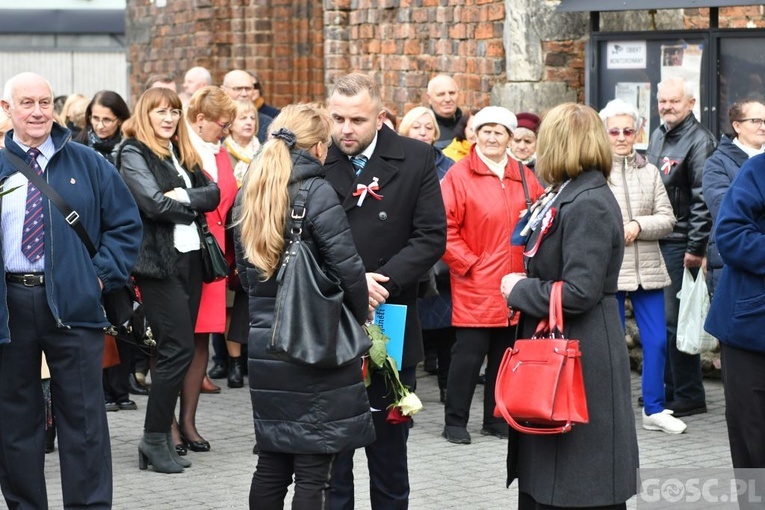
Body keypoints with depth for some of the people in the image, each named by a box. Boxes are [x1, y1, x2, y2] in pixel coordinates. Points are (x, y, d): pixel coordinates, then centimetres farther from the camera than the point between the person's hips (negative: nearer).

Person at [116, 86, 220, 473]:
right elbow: (154, 203, -16)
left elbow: (213, 194, 5)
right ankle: (155, 439, -3)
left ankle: (164, 434, 13)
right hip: (158, 260, -7)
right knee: (178, 347, -11)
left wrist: (183, 197, -12)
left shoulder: (183, 154, 18)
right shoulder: (133, 154, -4)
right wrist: (193, 205, -2)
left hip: (190, 256, 7)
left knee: (175, 348, 7)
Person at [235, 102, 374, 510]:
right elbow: (348, 268, -15)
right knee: (312, 472, -2)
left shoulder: (252, 192, 9)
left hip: (264, 344, 7)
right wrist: (360, 317, 2)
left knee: (271, 463, 14)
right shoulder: (317, 193, -13)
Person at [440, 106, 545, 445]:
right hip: (474, 287, -5)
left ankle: (496, 419, 22)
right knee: (468, 355, -3)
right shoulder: (459, 175, -6)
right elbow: (445, 230, -10)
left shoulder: (524, 177, 9)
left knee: (504, 355, 12)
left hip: (513, 288, 5)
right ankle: (455, 422, 8)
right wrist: (469, 264, -11)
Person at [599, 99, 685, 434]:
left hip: (647, 270, 4)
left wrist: (638, 226, -11)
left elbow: (667, 219, 4)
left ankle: (654, 409, 16)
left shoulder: (649, 172, 9)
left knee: (656, 341, 4)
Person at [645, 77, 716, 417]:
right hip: (655, 241, 8)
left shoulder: (699, 140, -11)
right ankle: (668, 386, 22)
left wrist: (696, 247, -20)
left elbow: (703, 199, -16)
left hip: (680, 244, -8)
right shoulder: (658, 136, 15)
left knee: (675, 319, -6)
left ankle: (689, 396, 1)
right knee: (660, 316, 12)